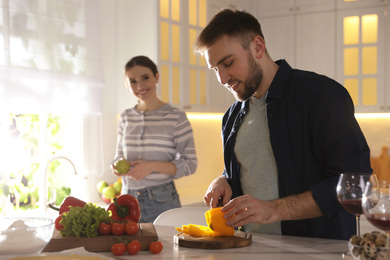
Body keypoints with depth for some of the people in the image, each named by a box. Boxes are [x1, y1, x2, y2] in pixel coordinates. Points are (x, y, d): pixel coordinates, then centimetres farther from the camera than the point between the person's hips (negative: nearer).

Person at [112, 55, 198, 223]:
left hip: (162, 201, -4)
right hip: (128, 198, 4)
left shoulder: (176, 117, -6)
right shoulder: (125, 118, 9)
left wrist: (152, 166, -18)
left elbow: (190, 164, -7)